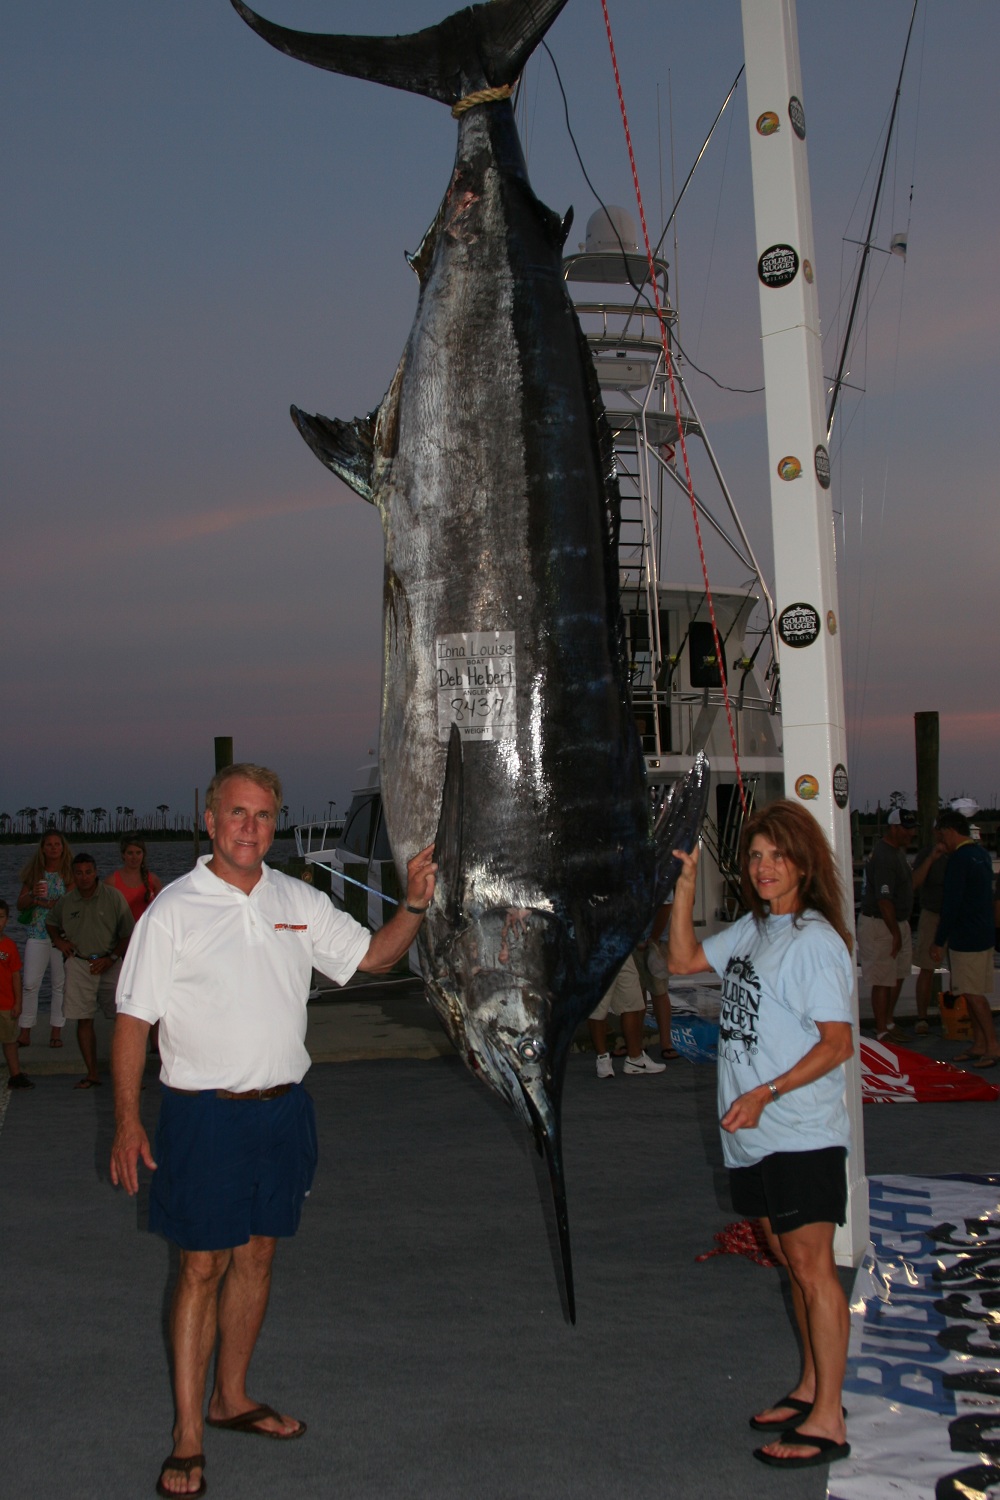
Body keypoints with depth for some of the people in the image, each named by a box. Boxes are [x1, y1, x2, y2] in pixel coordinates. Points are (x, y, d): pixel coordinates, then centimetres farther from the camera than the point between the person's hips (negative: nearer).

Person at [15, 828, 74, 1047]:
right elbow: (20, 904, 7)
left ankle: (56, 1031, 9)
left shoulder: (70, 873, 1)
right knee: (30, 984, -3)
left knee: (60, 984, 2)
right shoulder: (34, 872, 9)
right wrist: (33, 894, -13)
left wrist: (42, 902, -14)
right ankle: (25, 1032, 1)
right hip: (36, 934, 2)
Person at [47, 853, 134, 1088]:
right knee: (83, 1020, 1)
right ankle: (92, 1075, 8)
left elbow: (128, 934, 0)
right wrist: (58, 939, 5)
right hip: (79, 965, 2)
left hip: (110, 964, -2)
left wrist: (110, 959, -9)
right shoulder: (66, 901, 4)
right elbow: (51, 923, 25)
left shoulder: (113, 897, -3)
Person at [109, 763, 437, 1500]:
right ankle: (188, 1437, 8)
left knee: (256, 1256, 14)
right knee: (202, 1267, -2)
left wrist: (416, 905, -5)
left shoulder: (300, 903, 6)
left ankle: (231, 1397, 30)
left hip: (281, 1104, 5)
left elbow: (374, 954, 13)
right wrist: (127, 1119, -13)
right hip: (204, 1113, -5)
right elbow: (134, 1018, -8)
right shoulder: (174, 910, -8)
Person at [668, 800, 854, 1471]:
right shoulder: (753, 930, 11)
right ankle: (811, 1388, 27)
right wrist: (687, 882, 8)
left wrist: (765, 1095, -23)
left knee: (812, 1264, -4)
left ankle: (827, 1421, 1)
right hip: (754, 1136, 8)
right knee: (791, 1261, 15)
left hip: (802, 1133, -8)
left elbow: (837, 1043, -16)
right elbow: (684, 960, 18)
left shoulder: (814, 940, -14)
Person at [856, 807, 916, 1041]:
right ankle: (882, 1032, 6)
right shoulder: (884, 857, -23)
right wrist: (896, 933, -22)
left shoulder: (897, 851, 10)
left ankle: (888, 1022, 31)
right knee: (883, 981, -3)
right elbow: (884, 900, -24)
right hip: (880, 926, -10)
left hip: (897, 922, 10)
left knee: (898, 975, 17)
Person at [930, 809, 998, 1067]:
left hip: (966, 938, -10)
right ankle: (979, 1044, 17)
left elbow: (952, 904, -19)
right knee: (972, 993, 13)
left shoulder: (959, 859, -17)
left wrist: (939, 942, -14)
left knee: (973, 995, -6)